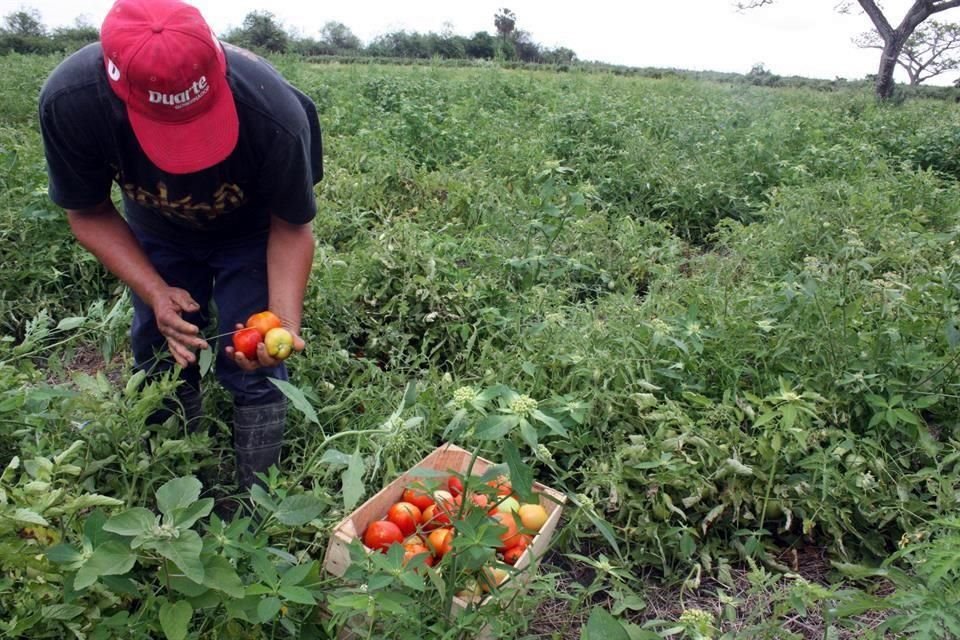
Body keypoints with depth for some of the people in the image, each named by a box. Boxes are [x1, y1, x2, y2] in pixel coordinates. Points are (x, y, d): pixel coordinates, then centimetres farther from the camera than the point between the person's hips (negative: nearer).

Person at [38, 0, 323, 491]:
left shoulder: (274, 114, -39)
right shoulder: (68, 101, -33)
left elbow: (292, 226, -23)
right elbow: (89, 214, -16)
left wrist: (284, 321, -37)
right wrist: (156, 293, -29)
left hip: (250, 234, -2)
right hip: (156, 234, 2)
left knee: (253, 371, -6)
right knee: (161, 366, 6)